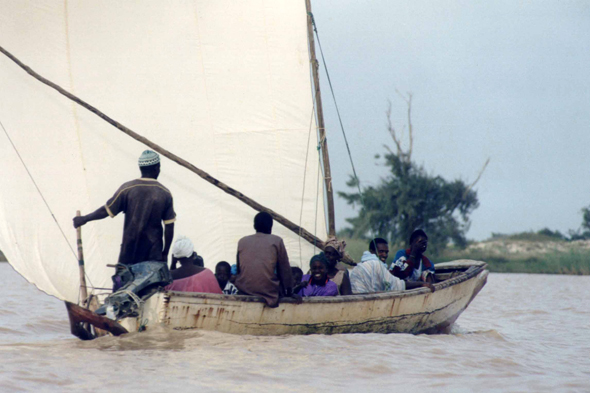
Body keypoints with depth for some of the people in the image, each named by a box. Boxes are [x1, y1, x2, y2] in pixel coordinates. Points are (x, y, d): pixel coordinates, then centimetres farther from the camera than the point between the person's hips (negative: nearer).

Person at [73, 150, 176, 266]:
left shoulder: (127, 188, -4)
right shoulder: (165, 194, -2)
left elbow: (106, 211, -2)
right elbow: (169, 227, -2)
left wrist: (84, 219, 13)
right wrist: (165, 253, 7)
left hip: (129, 248, 0)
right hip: (153, 251, 0)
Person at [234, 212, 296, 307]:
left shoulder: (242, 241, 10)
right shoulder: (276, 241, 3)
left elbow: (238, 268, 15)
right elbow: (284, 269, 6)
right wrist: (289, 291, 15)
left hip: (244, 289, 3)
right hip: (268, 291, -3)